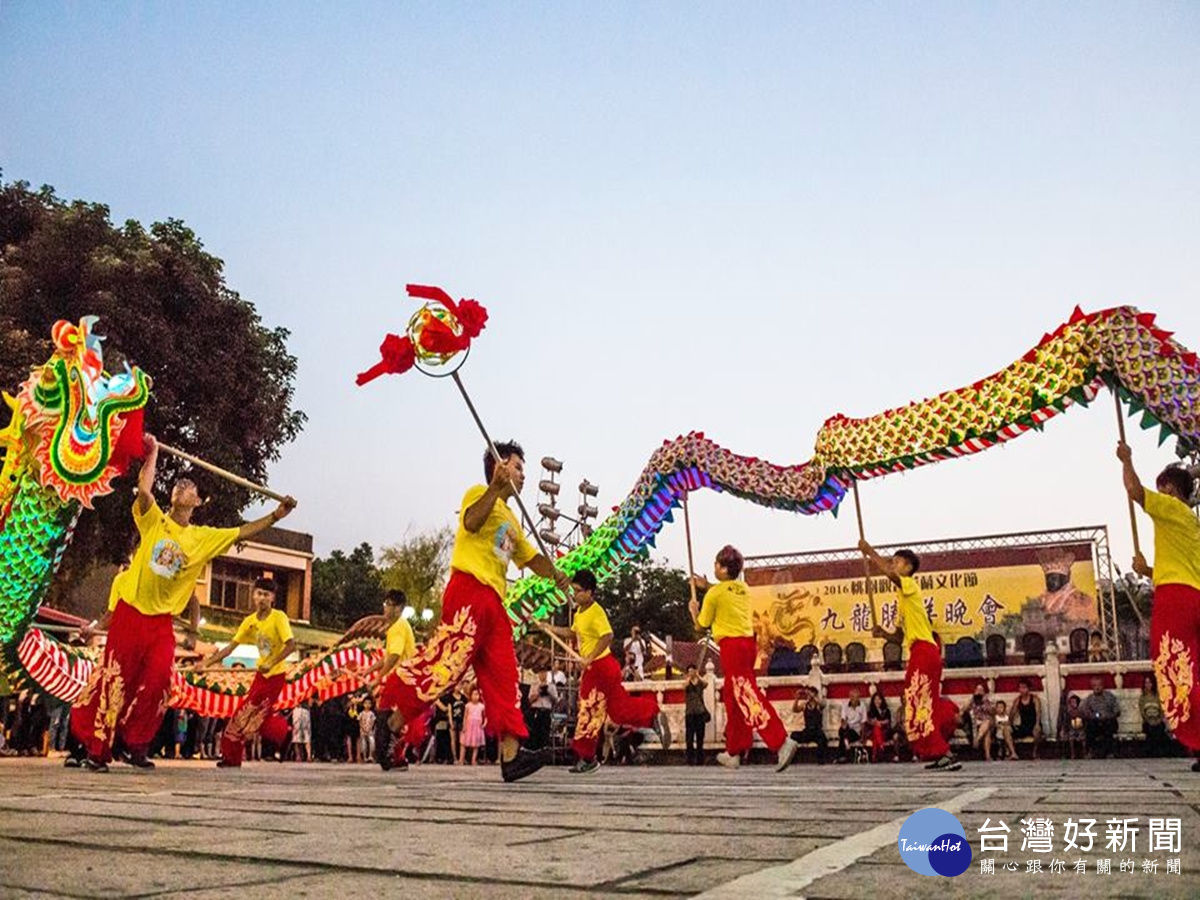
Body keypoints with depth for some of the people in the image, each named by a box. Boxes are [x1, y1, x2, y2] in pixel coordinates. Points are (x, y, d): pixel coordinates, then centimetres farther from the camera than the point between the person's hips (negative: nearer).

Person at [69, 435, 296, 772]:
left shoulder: (205, 537, 6)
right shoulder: (154, 520, 0)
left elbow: (244, 532, 3)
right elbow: (144, 490, -17)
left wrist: (276, 515, -7)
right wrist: (153, 453, -10)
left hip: (162, 621, 2)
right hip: (130, 613, -2)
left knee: (156, 684, -4)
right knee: (114, 681, -1)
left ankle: (136, 745, 12)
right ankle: (94, 749, 9)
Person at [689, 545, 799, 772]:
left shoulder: (714, 594, -8)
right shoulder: (743, 589, 12)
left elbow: (701, 626, 3)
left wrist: (693, 610, 22)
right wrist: (707, 586, 34)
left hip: (731, 645, -8)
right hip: (748, 642, 8)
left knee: (748, 697, -13)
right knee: (732, 698, 17)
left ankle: (781, 742, -26)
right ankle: (734, 752, 24)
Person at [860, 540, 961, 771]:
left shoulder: (910, 584, -2)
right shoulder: (901, 597, 24)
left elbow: (889, 573, -26)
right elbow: (899, 635, 24)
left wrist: (869, 551, -15)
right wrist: (882, 633, 4)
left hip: (923, 649, -10)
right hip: (921, 651, 10)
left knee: (919, 705, -12)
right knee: (928, 706, 12)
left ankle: (942, 753, -14)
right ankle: (941, 753, 15)